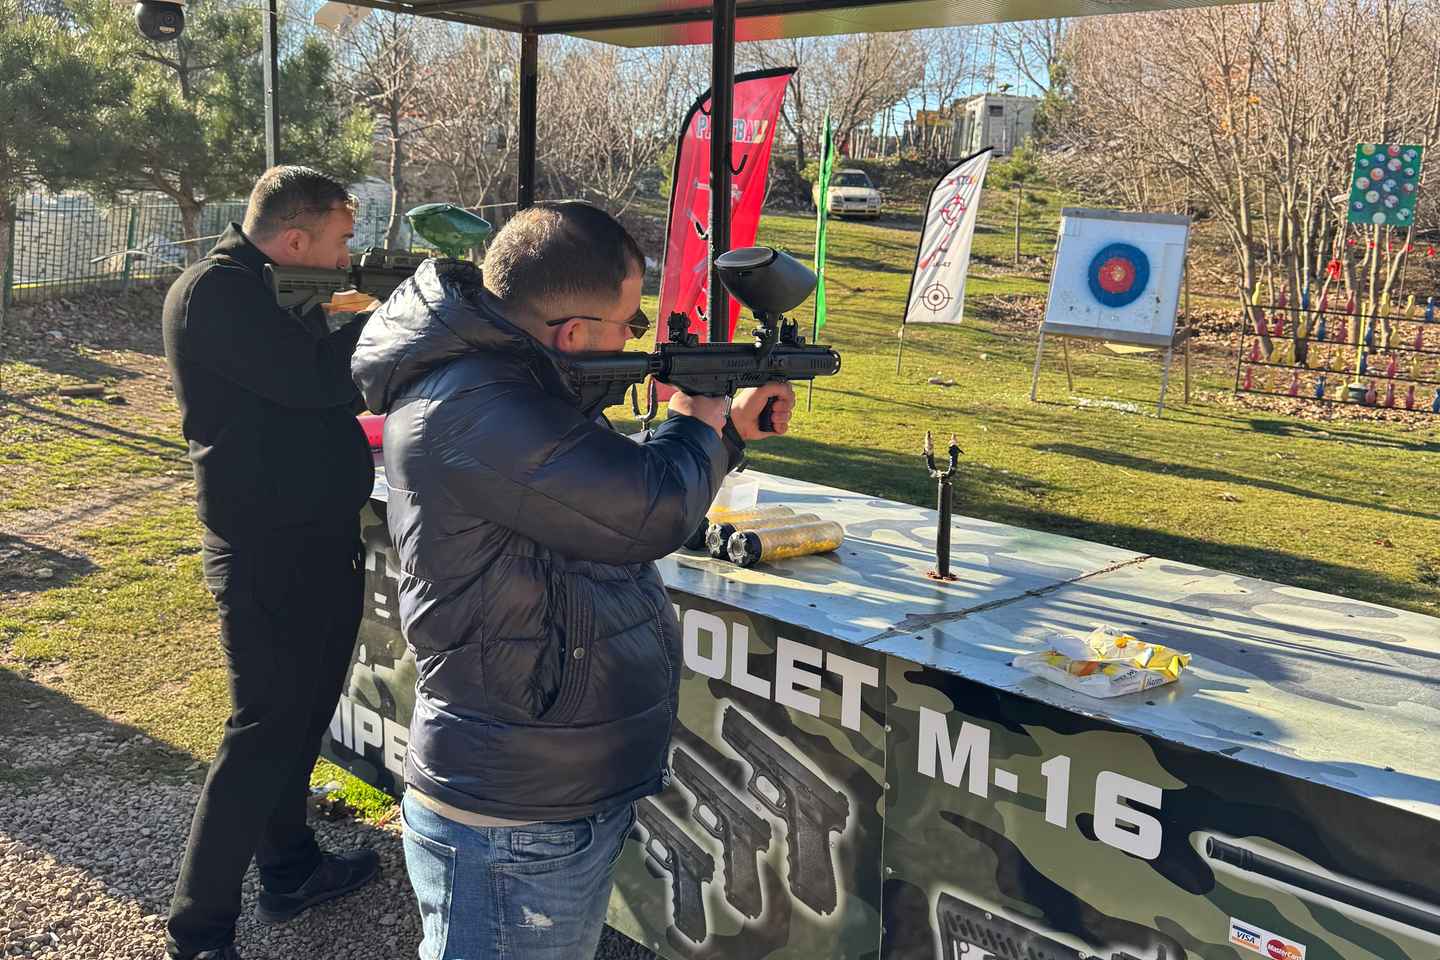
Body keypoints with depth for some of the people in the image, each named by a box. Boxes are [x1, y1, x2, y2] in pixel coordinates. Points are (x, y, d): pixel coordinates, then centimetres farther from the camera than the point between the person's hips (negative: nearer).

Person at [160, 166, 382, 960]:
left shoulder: (274, 292, 14)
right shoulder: (215, 291, -17)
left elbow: (337, 379, 15)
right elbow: (320, 381, -26)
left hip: (321, 538, 10)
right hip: (268, 550, -10)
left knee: (303, 713, 18)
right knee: (264, 730, -5)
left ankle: (290, 869, 34)